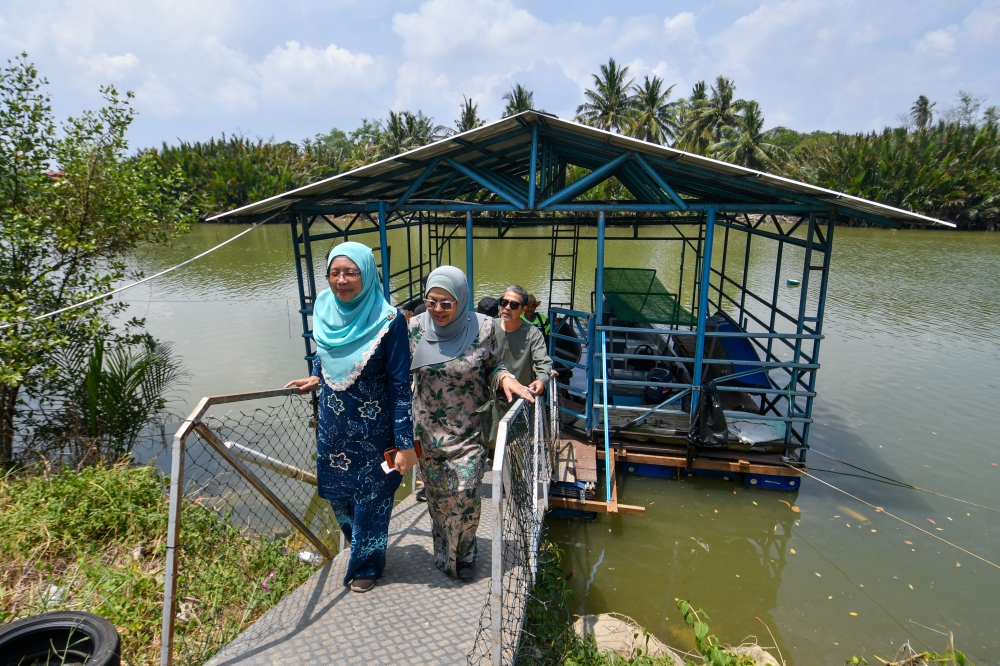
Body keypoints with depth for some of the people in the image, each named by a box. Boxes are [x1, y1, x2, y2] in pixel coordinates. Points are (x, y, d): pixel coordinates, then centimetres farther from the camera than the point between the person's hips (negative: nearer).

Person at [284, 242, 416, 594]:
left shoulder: (388, 321, -20)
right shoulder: (325, 310, -5)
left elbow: (399, 384, -17)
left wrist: (405, 443, -17)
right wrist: (315, 377, 5)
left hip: (373, 427, -5)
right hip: (333, 424, 6)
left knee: (370, 498, 12)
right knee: (337, 493, 21)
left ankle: (366, 564, 38)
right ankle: (359, 547, 50)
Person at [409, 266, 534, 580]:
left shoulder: (482, 327, -13)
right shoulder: (415, 328, -9)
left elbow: (492, 367, 2)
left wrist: (506, 379, -20)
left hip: (467, 430, -2)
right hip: (428, 431, 2)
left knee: (464, 492, -4)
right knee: (436, 494, 13)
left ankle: (463, 554, 25)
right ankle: (443, 552, 39)